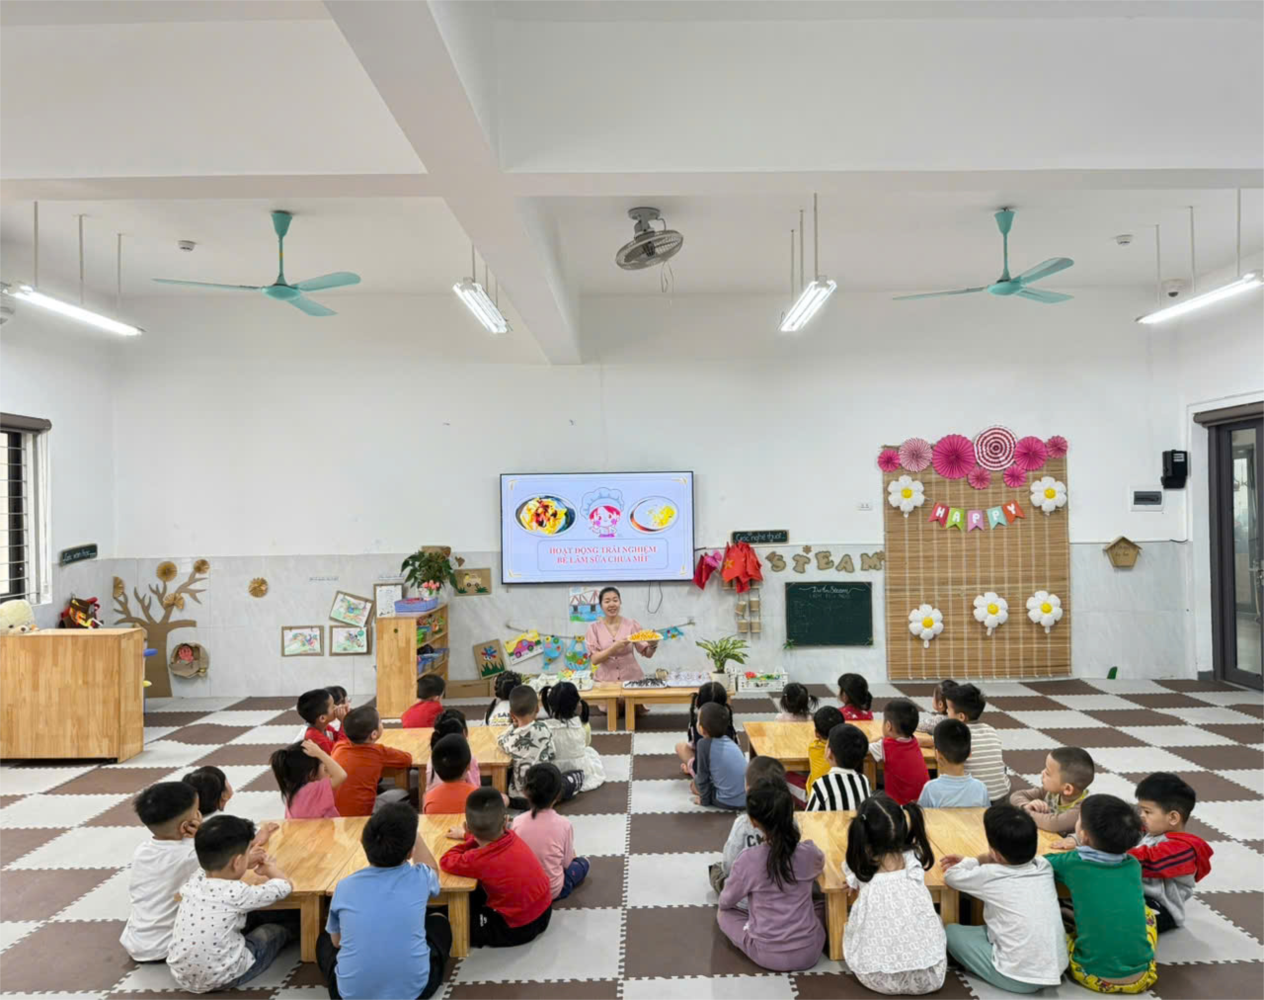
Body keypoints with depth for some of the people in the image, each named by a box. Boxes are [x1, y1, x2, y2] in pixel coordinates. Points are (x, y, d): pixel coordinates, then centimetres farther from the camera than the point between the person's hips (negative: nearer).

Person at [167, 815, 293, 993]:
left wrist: (246, 863, 16)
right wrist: (269, 866, 12)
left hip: (182, 977, 5)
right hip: (222, 979, -5)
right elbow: (285, 886, -7)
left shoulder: (192, 882, -6)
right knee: (277, 930, 18)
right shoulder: (237, 893, -22)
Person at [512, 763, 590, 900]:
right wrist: (571, 854, 14)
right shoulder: (564, 824, -21)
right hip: (552, 890, -3)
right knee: (583, 862, 20)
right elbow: (566, 863, -8)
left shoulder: (518, 822, -16)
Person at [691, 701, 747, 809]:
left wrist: (704, 799, 9)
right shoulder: (729, 741, 7)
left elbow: (702, 777, -6)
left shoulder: (704, 744, -11)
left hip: (728, 803, -5)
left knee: (693, 784, 17)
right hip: (748, 799, 5)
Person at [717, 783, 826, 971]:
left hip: (767, 955, -3)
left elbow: (725, 902, -1)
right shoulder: (809, 852, -12)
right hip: (809, 952, 3)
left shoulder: (748, 860, -20)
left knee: (723, 913, 20)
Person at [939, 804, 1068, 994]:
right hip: (1056, 970, 7)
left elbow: (951, 876, 3)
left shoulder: (990, 876, -15)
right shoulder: (1044, 866, 0)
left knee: (951, 931, 8)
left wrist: (969, 862, 18)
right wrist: (979, 861, 21)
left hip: (1017, 978, -6)